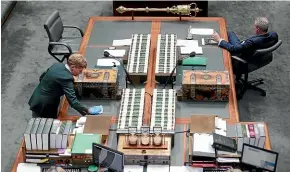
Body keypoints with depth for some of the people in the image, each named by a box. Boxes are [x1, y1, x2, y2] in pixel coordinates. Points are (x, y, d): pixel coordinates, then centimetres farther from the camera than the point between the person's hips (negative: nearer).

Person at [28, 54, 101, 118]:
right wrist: (87, 111, -29)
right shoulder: (66, 78, -27)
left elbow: (41, 77, 15)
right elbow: (73, 101, -30)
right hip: (45, 107, -9)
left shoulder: (57, 65, -1)